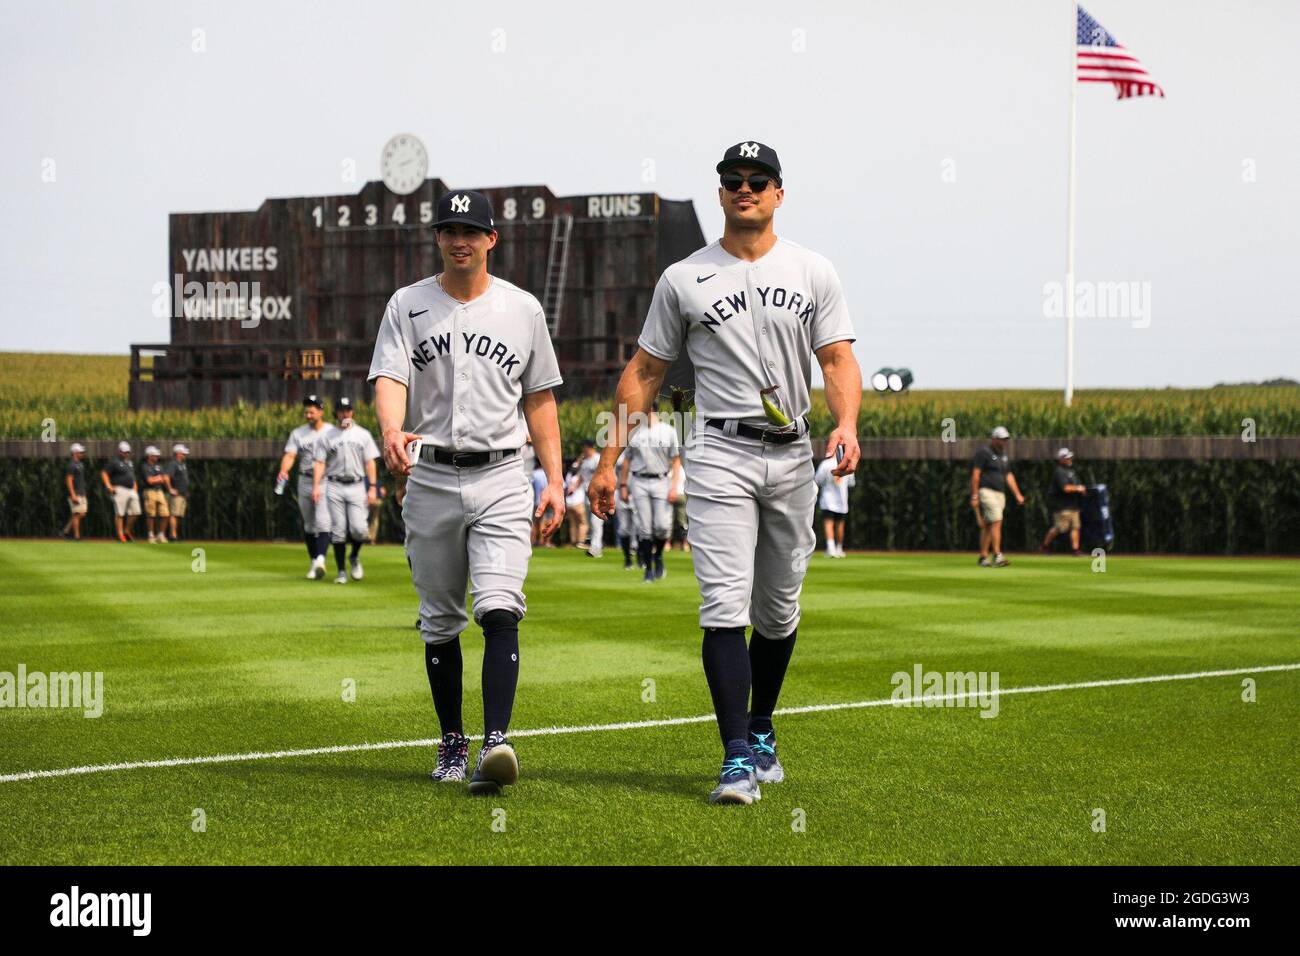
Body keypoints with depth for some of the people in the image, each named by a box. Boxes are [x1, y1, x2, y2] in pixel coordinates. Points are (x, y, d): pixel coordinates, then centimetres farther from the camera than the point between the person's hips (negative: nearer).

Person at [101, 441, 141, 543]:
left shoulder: (130, 463, 20)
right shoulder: (114, 462, -5)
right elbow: (104, 473, -8)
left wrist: (135, 488, 19)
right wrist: (109, 487, -15)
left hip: (131, 491, 8)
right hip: (120, 491, -8)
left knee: (135, 512, 3)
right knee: (120, 513, -6)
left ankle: (127, 531, 19)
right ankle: (120, 534, -4)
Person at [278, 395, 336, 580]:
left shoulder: (332, 432, 3)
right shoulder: (298, 433, 8)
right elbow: (290, 455, -4)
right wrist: (283, 471, -26)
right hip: (305, 481, 4)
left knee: (323, 522, -19)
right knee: (308, 524, 10)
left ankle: (321, 559, -31)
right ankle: (314, 562, 21)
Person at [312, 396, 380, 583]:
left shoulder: (362, 435, 10)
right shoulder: (328, 436, 9)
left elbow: (370, 463, 7)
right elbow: (319, 462, 4)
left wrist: (372, 488, -1)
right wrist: (316, 485, -9)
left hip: (357, 486, 0)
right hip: (335, 487, 0)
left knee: (358, 529, -13)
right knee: (338, 530, -3)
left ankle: (354, 557, 16)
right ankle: (341, 571, 5)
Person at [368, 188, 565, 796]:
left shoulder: (522, 309, 8)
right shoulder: (408, 306, 5)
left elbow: (539, 398, 12)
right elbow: (389, 380, -7)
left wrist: (554, 480, 4)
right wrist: (392, 432, -30)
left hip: (500, 478, -1)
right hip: (430, 480, 1)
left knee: (499, 610, -17)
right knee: (440, 621, 9)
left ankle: (496, 743, -26)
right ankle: (452, 743, 21)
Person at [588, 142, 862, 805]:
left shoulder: (813, 273, 8)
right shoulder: (684, 279, 4)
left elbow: (839, 361, 1)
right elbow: (644, 372, 7)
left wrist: (846, 425, -19)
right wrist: (610, 459, 1)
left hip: (792, 458, 3)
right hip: (720, 457, -3)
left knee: (779, 611, 13)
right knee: (725, 607, -13)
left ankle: (761, 733, 31)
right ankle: (737, 760, -16)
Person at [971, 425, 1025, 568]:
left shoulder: (1004, 455, 18)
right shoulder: (984, 453, -7)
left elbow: (1009, 476, 22)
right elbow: (975, 474, -10)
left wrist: (1017, 494, 15)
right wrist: (974, 496, -15)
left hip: (1000, 494, 8)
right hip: (987, 491, -8)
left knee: (987, 526, 9)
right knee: (997, 521, -18)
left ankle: (983, 557, 11)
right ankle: (997, 556, -24)